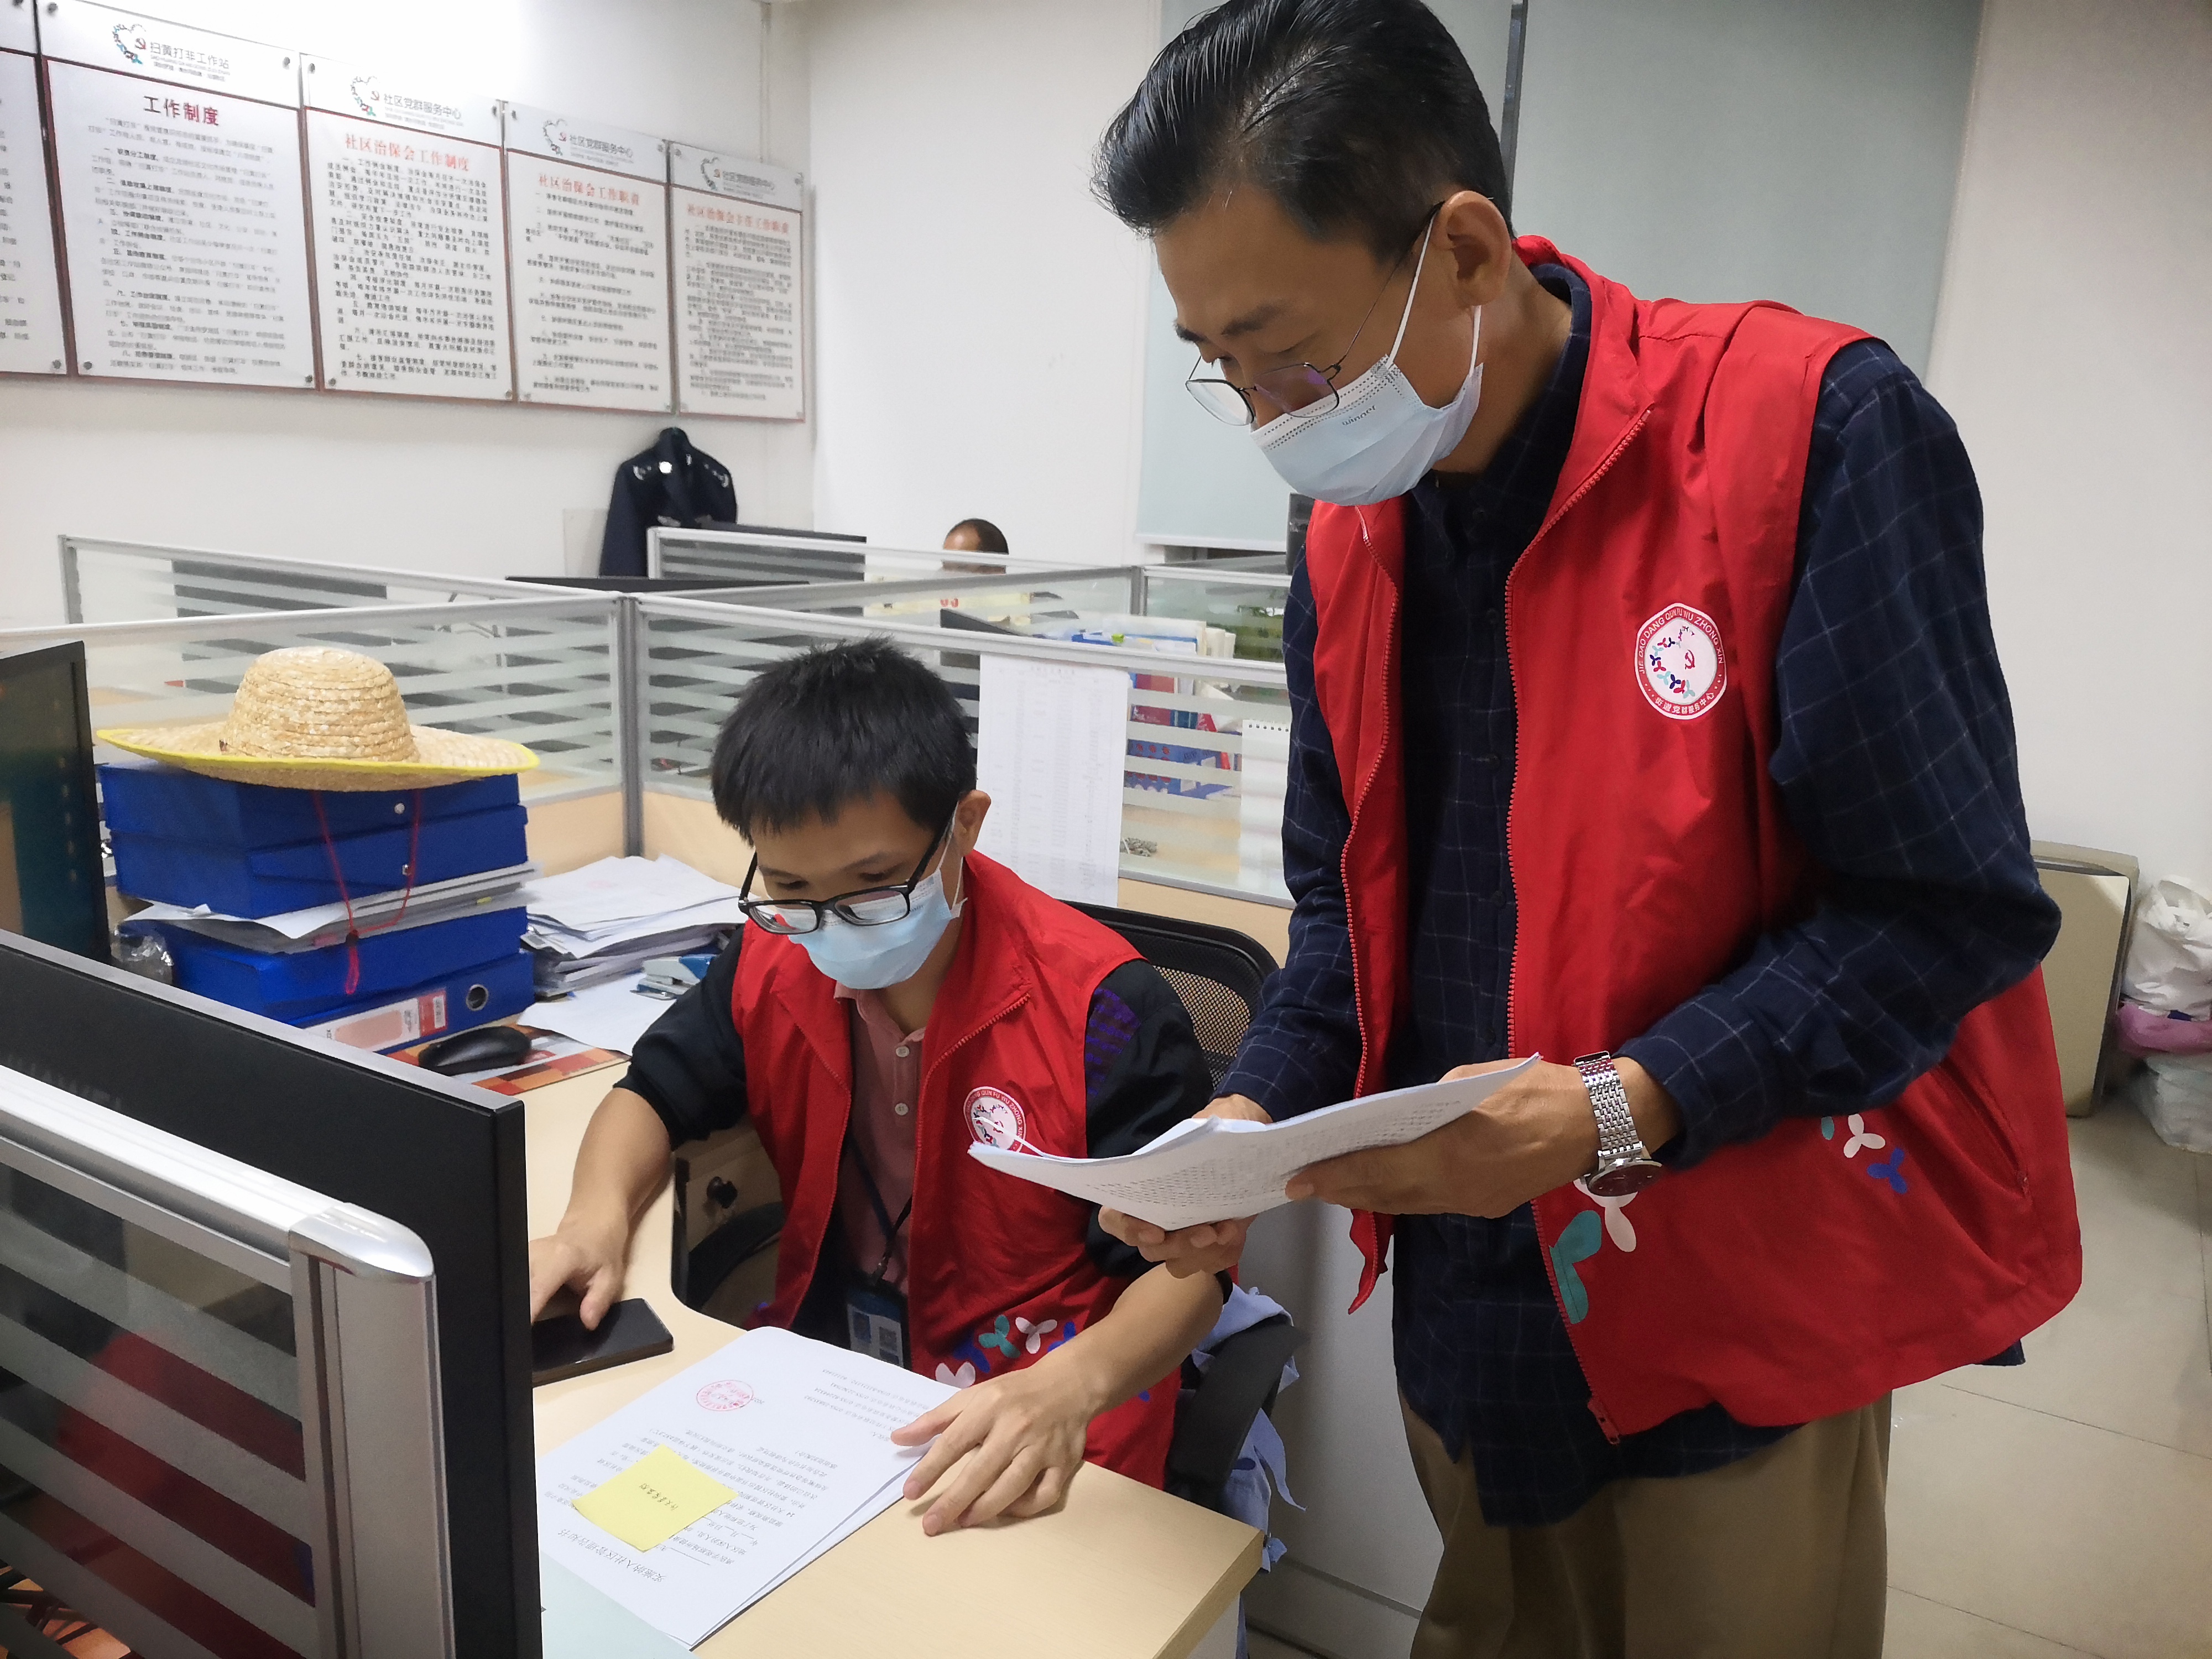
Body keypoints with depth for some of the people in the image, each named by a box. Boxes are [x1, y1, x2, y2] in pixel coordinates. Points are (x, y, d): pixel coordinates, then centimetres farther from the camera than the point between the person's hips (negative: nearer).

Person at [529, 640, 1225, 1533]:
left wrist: (1069, 1390, -36)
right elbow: (653, 1095, 11)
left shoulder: (1097, 1006, -19)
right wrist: (596, 1222, -11)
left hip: (1029, 1445, -4)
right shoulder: (772, 965, -4)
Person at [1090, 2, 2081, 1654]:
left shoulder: (1811, 430, -19)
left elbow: (1946, 904, -17)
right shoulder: (1351, 527, 0)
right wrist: (1261, 1113, -8)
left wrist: (1620, 1111, -26)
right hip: (1472, 1297, 5)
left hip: (1745, 1300, -4)